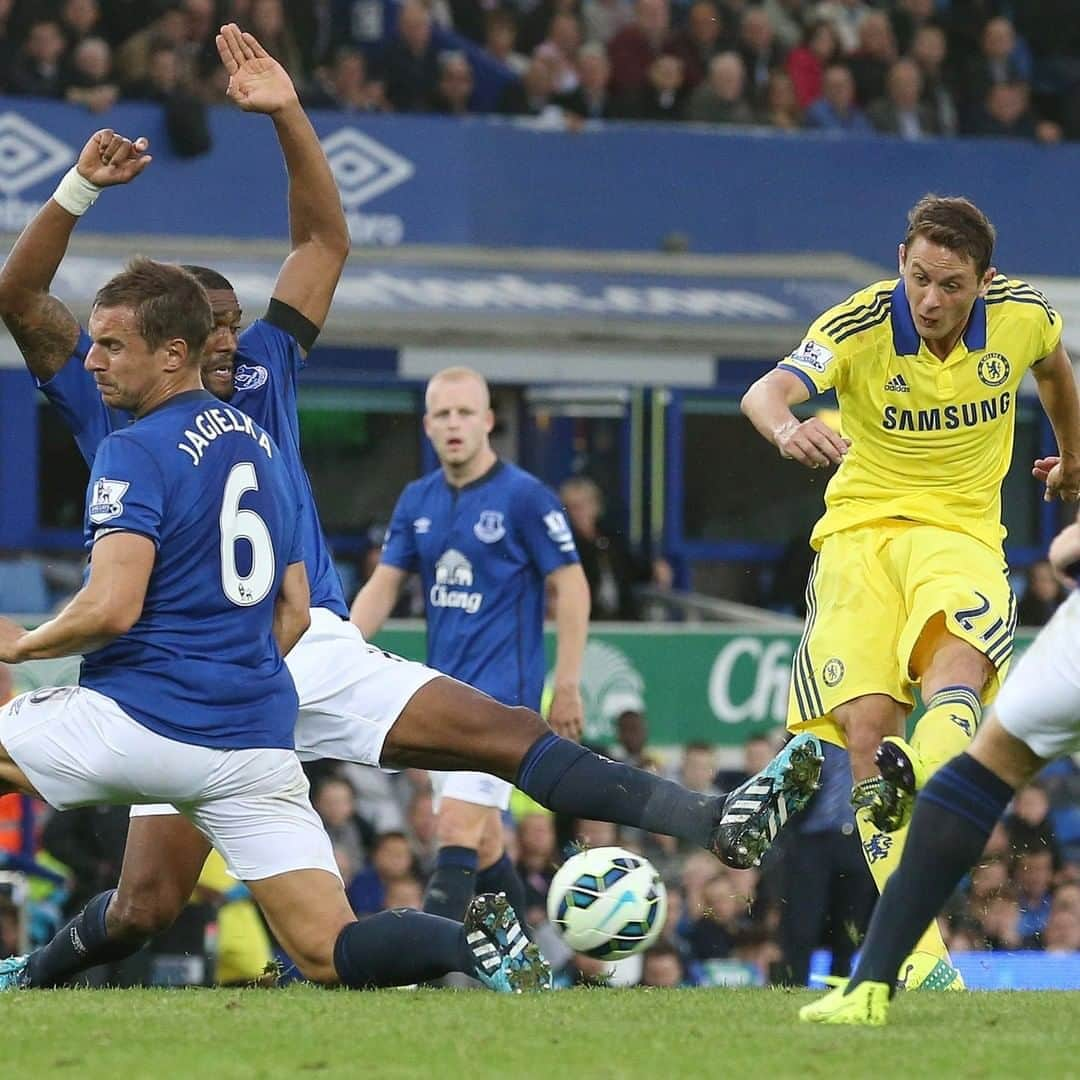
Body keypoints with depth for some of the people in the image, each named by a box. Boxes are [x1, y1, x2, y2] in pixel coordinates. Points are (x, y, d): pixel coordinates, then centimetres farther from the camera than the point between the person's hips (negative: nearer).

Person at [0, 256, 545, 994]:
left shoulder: (135, 451, -8)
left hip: (138, 724, -7)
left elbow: (112, 608, -19)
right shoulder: (262, 448, 17)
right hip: (259, 737, 7)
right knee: (329, 956, 2)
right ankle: (474, 943, -21)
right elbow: (294, 615, 21)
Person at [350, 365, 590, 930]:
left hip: (501, 691, -7)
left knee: (458, 834, -16)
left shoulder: (525, 497, -9)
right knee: (482, 842, 12)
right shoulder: (417, 501, 9)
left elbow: (571, 587, -7)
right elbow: (383, 586, 12)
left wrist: (567, 686, -10)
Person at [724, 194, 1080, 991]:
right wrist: (787, 428, -56)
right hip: (860, 528, -2)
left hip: (960, 529, 2)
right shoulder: (861, 326, -15)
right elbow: (766, 392, -32)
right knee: (866, 726, -15)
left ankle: (918, 778, -60)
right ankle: (915, 952, -13)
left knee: (961, 660, -33)